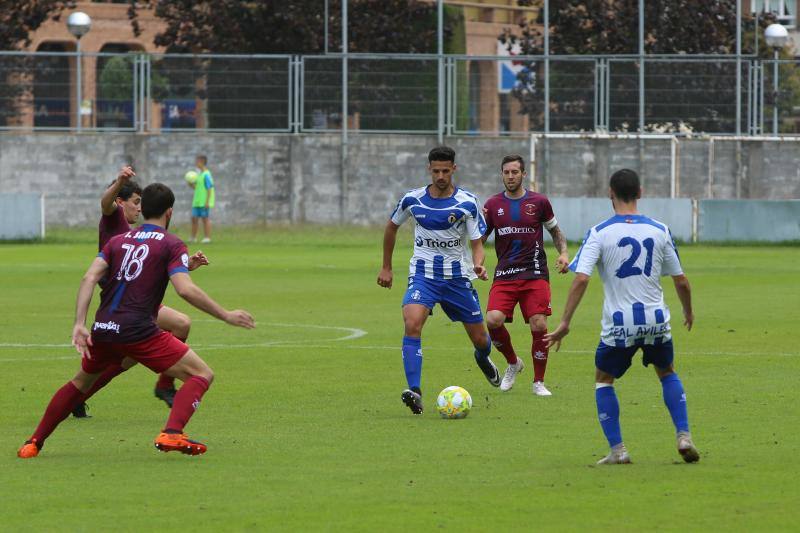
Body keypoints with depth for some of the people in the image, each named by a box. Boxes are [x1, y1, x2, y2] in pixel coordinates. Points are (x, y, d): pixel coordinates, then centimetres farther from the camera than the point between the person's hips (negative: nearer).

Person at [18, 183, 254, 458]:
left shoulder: (118, 240, 16)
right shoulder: (171, 245, 1)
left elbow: (89, 277, 2)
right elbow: (186, 290, -14)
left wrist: (79, 324, -3)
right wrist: (226, 316, -7)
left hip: (102, 330, 6)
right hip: (139, 331, -6)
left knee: (81, 382, 31)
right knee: (202, 375, 0)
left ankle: (34, 443, 29)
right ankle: (172, 433, -22)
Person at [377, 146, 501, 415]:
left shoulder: (467, 202, -8)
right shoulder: (412, 200, -3)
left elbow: (477, 243, -5)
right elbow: (392, 226, 16)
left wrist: (479, 264, -28)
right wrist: (386, 267, 19)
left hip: (458, 276, 0)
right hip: (423, 274, 0)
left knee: (480, 339, 9)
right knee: (412, 324, -28)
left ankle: (483, 360, 49)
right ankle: (414, 391, -31)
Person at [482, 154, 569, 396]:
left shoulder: (539, 202, 4)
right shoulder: (493, 204, 7)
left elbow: (555, 231, 17)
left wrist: (563, 253, 0)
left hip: (535, 274, -1)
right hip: (504, 274, 1)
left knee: (539, 326, -11)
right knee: (493, 320, -19)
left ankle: (538, 382, 6)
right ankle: (513, 362, 10)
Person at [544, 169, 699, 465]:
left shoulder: (599, 233, -6)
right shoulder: (660, 230, 3)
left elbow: (581, 279, -15)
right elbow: (681, 281, 8)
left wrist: (565, 323, -12)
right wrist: (688, 312, 26)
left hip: (618, 324, -2)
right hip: (656, 319, 3)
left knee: (603, 380, 19)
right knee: (667, 374, 27)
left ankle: (617, 450, 8)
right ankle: (684, 437, 11)